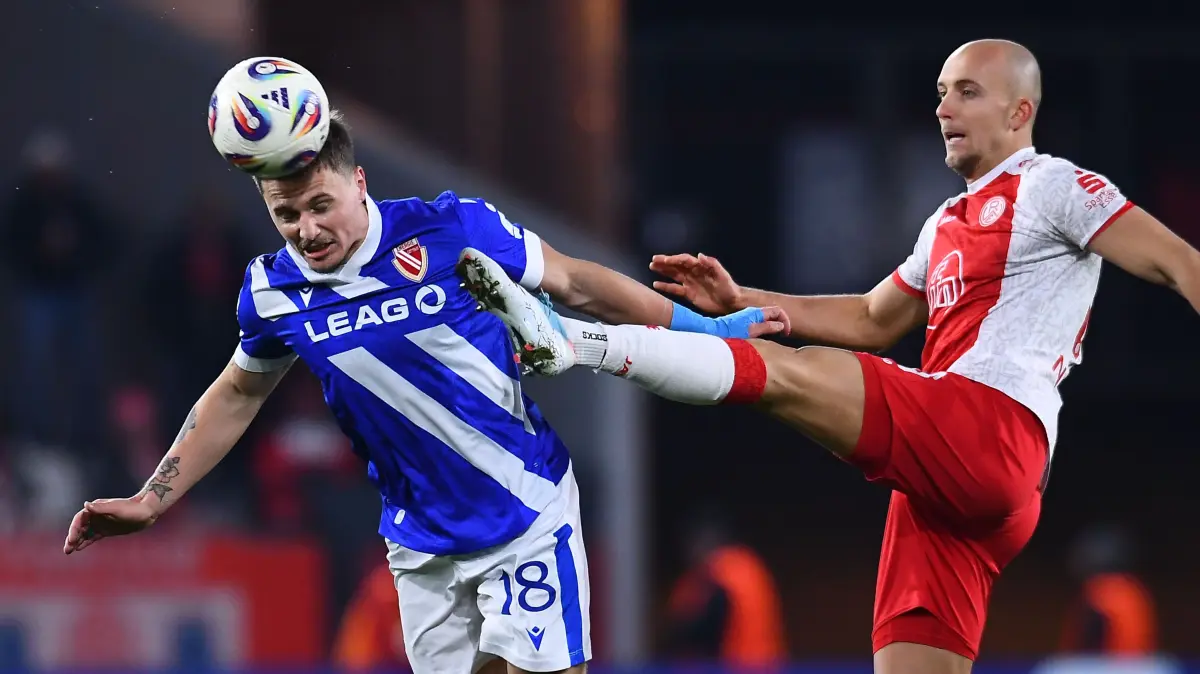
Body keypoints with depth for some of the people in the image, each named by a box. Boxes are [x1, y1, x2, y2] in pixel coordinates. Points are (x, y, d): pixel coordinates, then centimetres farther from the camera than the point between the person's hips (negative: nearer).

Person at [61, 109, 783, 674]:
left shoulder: (449, 230, -15)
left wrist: (701, 326, 0)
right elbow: (236, 397, 14)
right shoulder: (275, 292, -4)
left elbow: (575, 284, -3)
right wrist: (151, 502, 11)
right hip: (423, 546, 3)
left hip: (528, 517, -3)